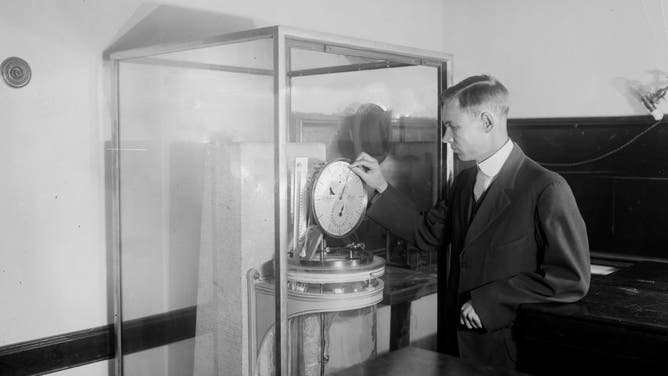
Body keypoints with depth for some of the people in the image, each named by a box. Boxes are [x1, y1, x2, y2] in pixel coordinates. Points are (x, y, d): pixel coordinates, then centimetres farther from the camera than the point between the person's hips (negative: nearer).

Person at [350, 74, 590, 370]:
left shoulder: (546, 188, -16)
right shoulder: (464, 181, 8)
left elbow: (572, 278, -19)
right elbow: (427, 234, 12)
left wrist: (490, 299, -19)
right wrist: (381, 188, 5)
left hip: (505, 347, -6)